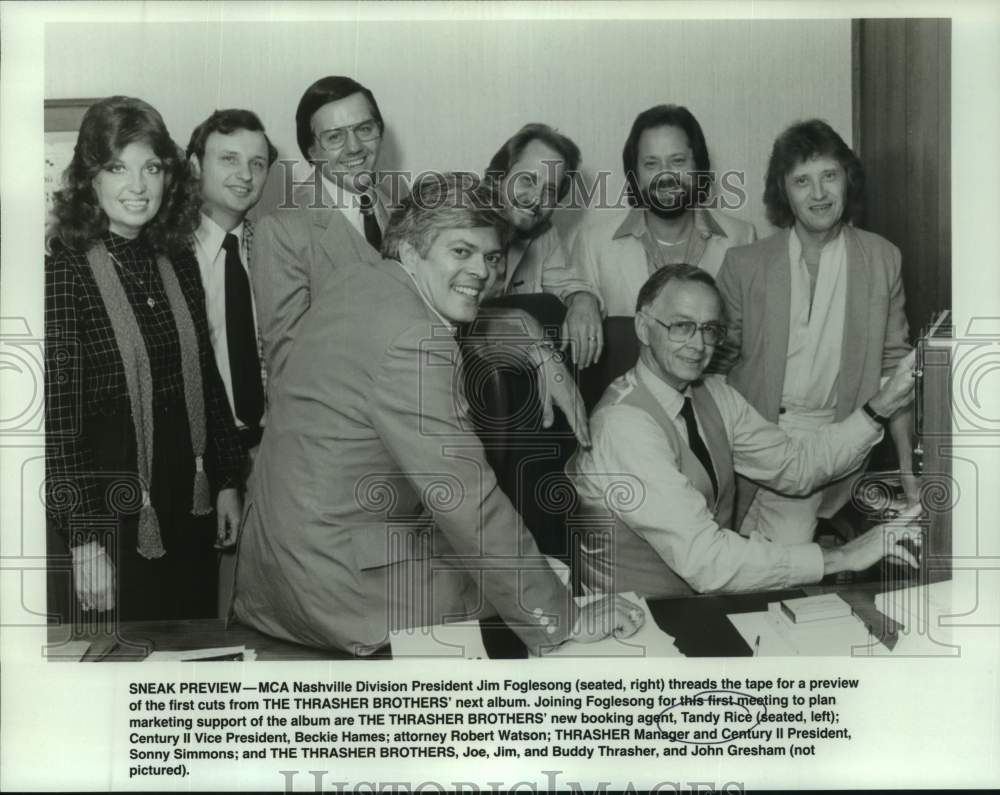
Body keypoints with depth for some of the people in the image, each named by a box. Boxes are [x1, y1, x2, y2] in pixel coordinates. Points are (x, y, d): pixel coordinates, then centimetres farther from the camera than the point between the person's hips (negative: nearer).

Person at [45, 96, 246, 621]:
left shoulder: (179, 263, 4)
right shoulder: (64, 272, -13)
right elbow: (58, 415, -15)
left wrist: (227, 481, 10)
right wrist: (84, 538, -16)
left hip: (191, 507, 5)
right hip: (113, 515, -5)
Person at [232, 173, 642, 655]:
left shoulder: (354, 284, 3)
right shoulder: (412, 343, -25)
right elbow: (469, 507, -26)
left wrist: (528, 349, 9)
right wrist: (563, 620, -18)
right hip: (335, 588, -9)